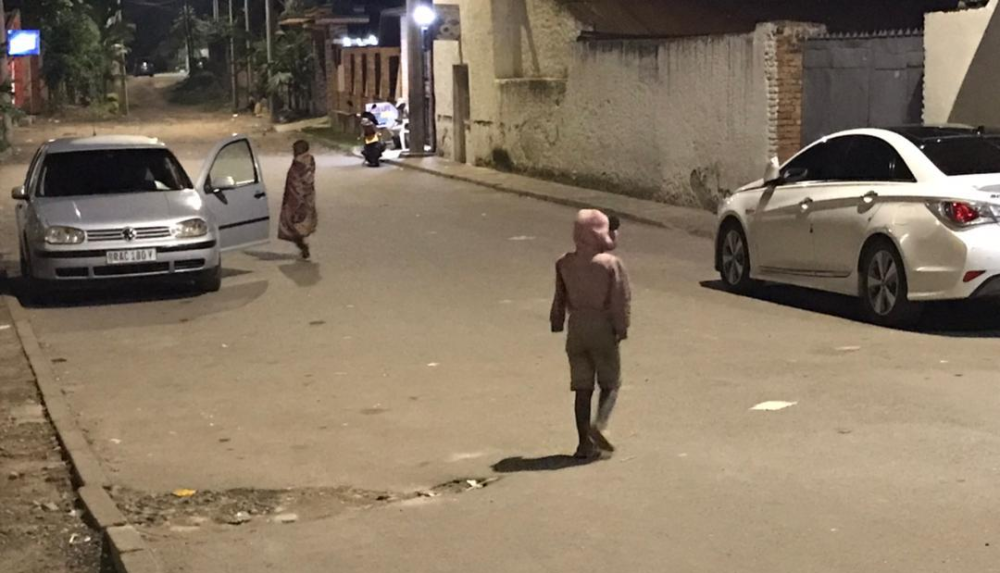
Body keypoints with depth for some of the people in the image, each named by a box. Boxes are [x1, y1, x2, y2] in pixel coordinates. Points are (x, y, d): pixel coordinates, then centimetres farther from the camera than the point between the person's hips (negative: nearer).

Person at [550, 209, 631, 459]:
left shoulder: (565, 264, 1)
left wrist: (557, 323, 19)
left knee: (582, 388, 8)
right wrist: (621, 327, -2)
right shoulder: (611, 264, -10)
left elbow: (560, 298, 9)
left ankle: (585, 442, 7)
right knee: (610, 383, 10)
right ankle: (599, 424, -14)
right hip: (603, 329, -3)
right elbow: (621, 299, -10)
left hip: (576, 329, 4)